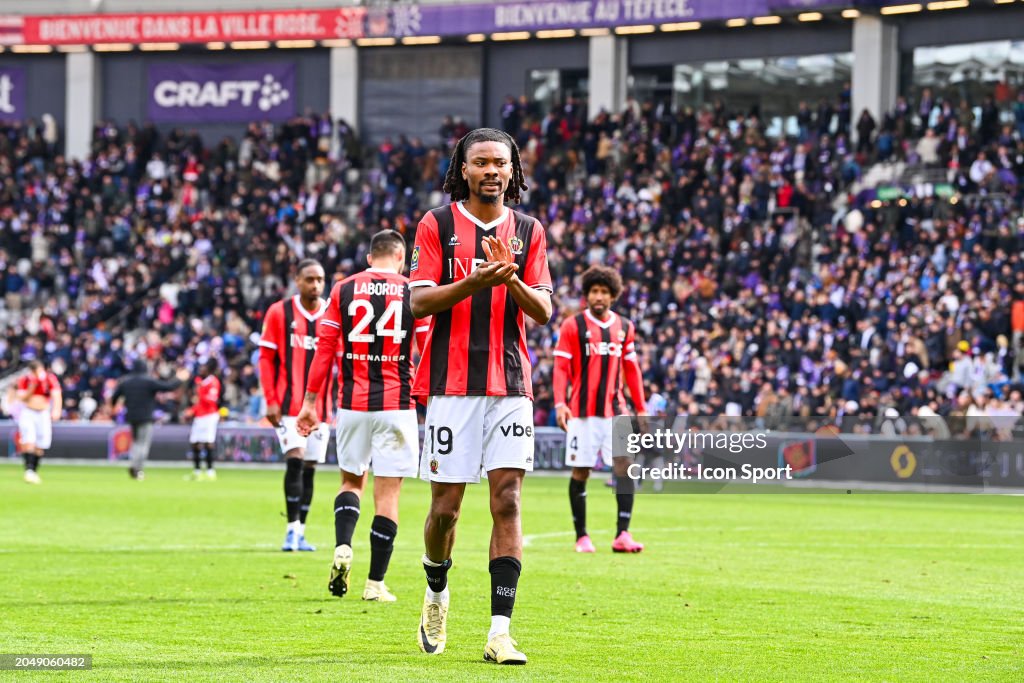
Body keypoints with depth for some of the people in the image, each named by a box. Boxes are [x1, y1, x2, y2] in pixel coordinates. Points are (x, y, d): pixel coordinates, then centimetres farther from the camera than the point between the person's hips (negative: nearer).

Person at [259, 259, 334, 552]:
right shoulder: (279, 313, 1)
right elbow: (266, 358, 2)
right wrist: (271, 401, -5)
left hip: (320, 407, 3)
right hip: (289, 405, -3)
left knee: (309, 468, 6)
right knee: (295, 460, -17)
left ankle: (300, 534, 12)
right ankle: (292, 528, -13)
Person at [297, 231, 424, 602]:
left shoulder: (344, 289, 5)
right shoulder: (413, 292, 1)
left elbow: (325, 348, 3)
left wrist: (310, 401, 7)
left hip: (353, 404, 2)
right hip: (396, 404, -2)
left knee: (352, 480, 19)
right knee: (387, 494, 2)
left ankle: (342, 547, -5)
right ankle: (376, 582, 1)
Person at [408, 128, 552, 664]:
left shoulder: (528, 231, 11)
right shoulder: (437, 225, 3)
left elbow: (543, 311, 5)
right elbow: (420, 301, -4)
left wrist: (511, 279, -14)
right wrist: (475, 281, -19)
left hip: (511, 384, 2)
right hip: (452, 383, -2)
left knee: (507, 503, -8)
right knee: (446, 507, 0)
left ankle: (499, 633, -9)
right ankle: (436, 591, 31)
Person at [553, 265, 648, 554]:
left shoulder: (624, 327, 11)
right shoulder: (572, 326, -1)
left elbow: (631, 369, 17)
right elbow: (561, 367, -4)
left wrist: (641, 408, 15)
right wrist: (560, 404, -16)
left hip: (615, 411, 2)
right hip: (582, 411, -2)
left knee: (625, 466, -11)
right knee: (580, 472, 2)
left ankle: (622, 535, -14)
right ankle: (581, 536, 13)